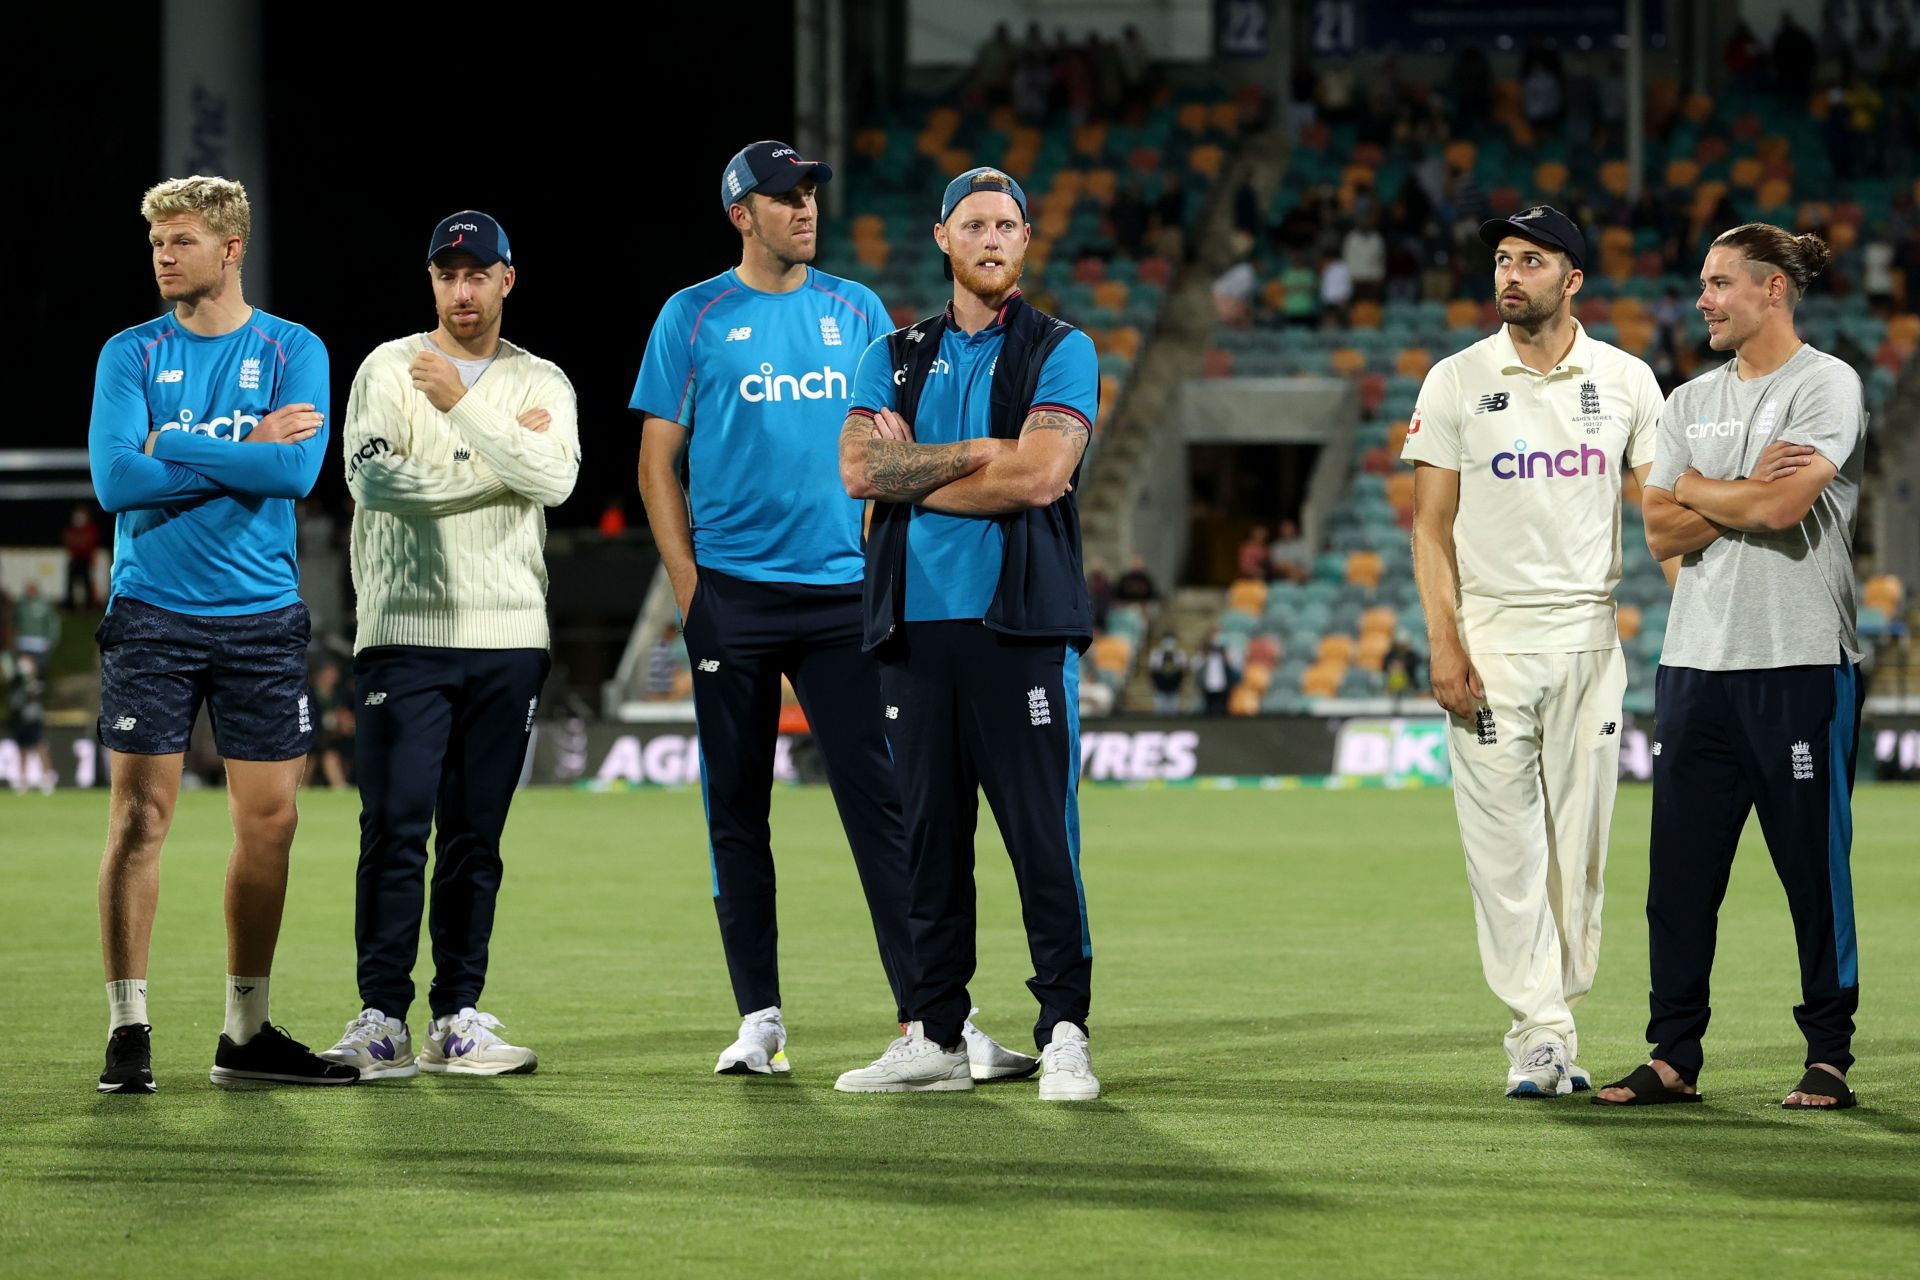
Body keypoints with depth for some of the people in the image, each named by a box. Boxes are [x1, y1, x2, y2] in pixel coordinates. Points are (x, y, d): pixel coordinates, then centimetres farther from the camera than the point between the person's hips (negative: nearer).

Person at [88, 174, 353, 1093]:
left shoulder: (292, 351, 3)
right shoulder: (131, 354, 3)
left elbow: (297, 471, -13)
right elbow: (114, 478, -11)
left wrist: (177, 446, -12)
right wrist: (245, 450, -10)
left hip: (263, 618, 1)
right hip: (153, 616, -1)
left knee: (267, 820, 3)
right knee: (141, 815, -6)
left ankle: (247, 1034, 13)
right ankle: (128, 1032, -1)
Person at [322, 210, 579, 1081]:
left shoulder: (540, 384, 10)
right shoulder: (389, 369, 5)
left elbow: (554, 479, -9)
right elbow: (374, 480, -11)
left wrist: (463, 405, -16)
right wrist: (502, 458, -8)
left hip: (507, 637, 3)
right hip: (405, 633, -2)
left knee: (476, 838, 5)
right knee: (396, 829, -8)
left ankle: (457, 1020, 8)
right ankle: (380, 1018, -6)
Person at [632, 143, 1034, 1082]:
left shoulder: (857, 313, 12)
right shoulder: (694, 317, 4)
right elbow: (659, 461, 4)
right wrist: (688, 585, -5)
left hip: (842, 593, 1)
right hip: (733, 597, -1)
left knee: (880, 800, -6)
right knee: (736, 810, 3)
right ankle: (759, 1017, 10)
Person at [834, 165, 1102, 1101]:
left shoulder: (1060, 353, 5)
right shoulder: (893, 357, 16)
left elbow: (1039, 474, -11)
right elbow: (860, 469, 0)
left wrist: (913, 476, -2)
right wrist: (982, 451, -7)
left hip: (1020, 625, -4)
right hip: (915, 626, 4)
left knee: (1043, 835, -7)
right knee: (929, 835, 5)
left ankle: (1064, 1035, -4)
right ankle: (934, 1036, 10)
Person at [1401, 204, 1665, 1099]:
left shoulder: (1626, 381, 6)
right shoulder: (1456, 382, 2)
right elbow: (1431, 525, 0)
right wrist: (1443, 644, -10)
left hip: (1590, 635, 2)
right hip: (1490, 638, -2)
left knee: (1580, 840, 4)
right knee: (1505, 841, -5)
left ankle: (1556, 1019, 12)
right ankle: (1540, 1032, -3)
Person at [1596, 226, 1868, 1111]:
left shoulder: (1825, 386, -4)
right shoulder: (1690, 402, 16)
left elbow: (1782, 508, -17)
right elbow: (1662, 532, 6)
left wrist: (1698, 489, 0)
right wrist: (1751, 491, -7)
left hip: (1800, 663, -6)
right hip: (1697, 663, 6)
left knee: (1815, 869, -1)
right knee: (1680, 870, 3)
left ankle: (1829, 1056, 7)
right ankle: (1674, 1058, 8)